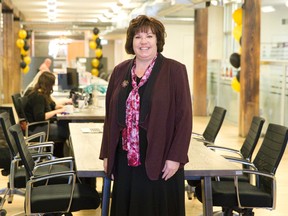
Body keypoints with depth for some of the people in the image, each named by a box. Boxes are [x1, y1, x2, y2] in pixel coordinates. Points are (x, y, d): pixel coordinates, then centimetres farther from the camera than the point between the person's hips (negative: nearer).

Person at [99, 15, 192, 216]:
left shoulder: (174, 70, -4)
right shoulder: (120, 71, 9)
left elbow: (184, 117, -7)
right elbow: (110, 116, 12)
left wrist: (176, 157, -12)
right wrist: (107, 154, 9)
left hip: (160, 161, -4)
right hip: (125, 159, 4)